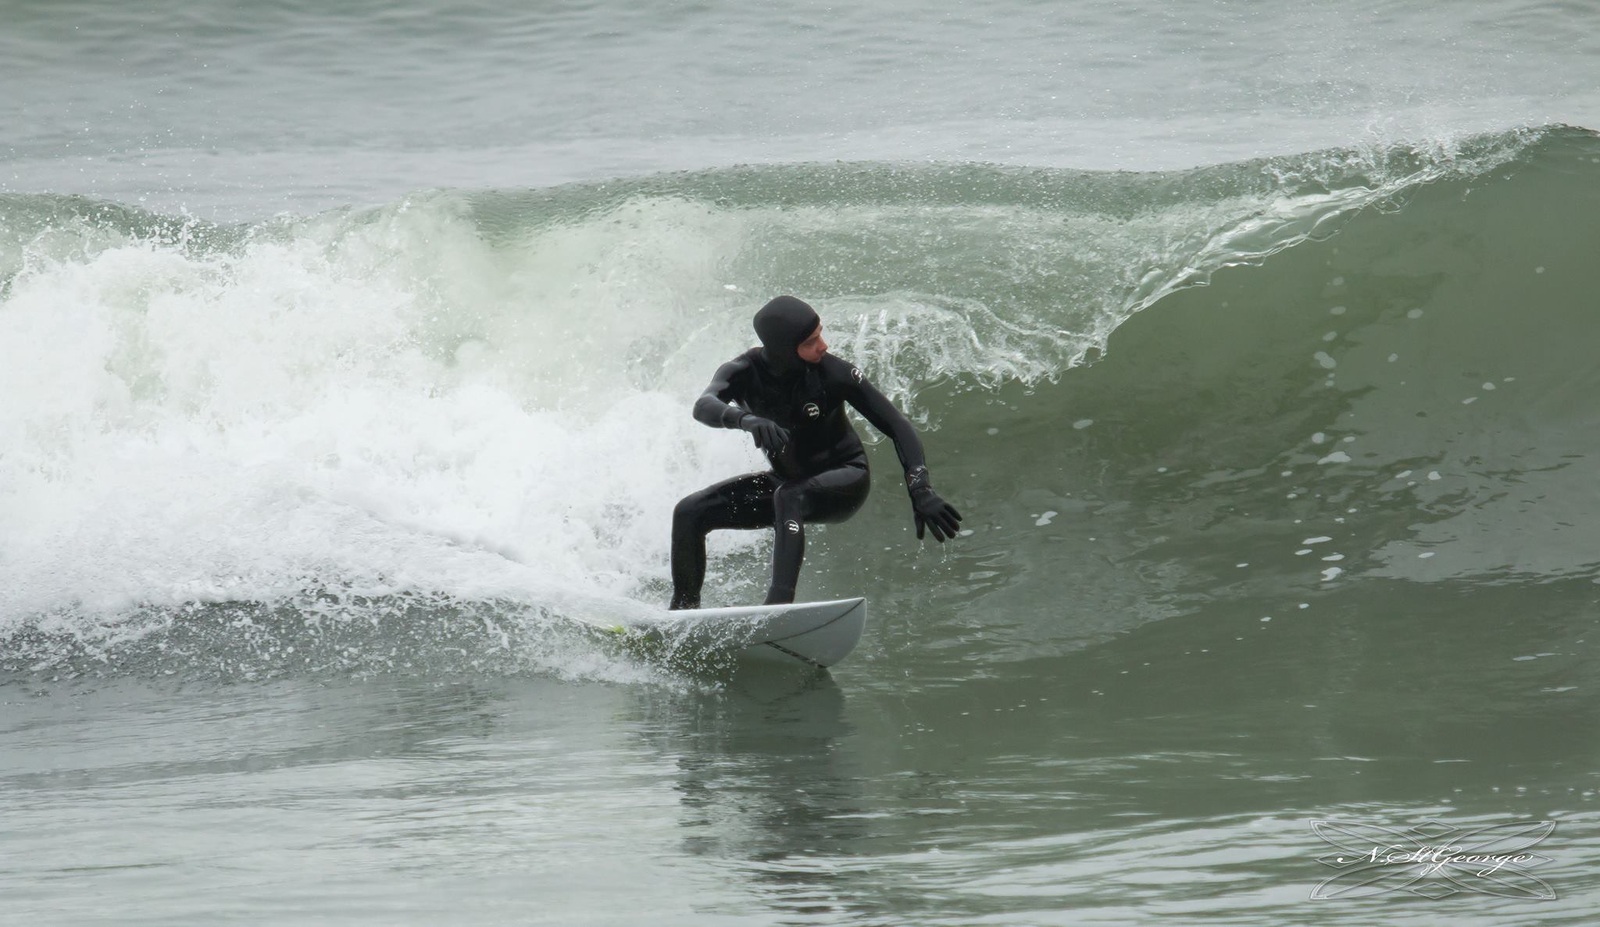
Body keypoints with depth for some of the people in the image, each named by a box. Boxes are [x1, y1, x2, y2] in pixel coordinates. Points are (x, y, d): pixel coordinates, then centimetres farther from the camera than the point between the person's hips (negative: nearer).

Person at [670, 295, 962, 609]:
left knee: (788, 498, -38)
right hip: (787, 481, 4)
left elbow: (897, 426, -22)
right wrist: (746, 420, -59)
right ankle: (683, 611, 4)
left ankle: (779, 603, -48)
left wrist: (920, 491, -35)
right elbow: (704, 406, -37)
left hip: (845, 482, -4)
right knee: (690, 513, -9)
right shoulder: (744, 372, -17)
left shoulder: (832, 373, -23)